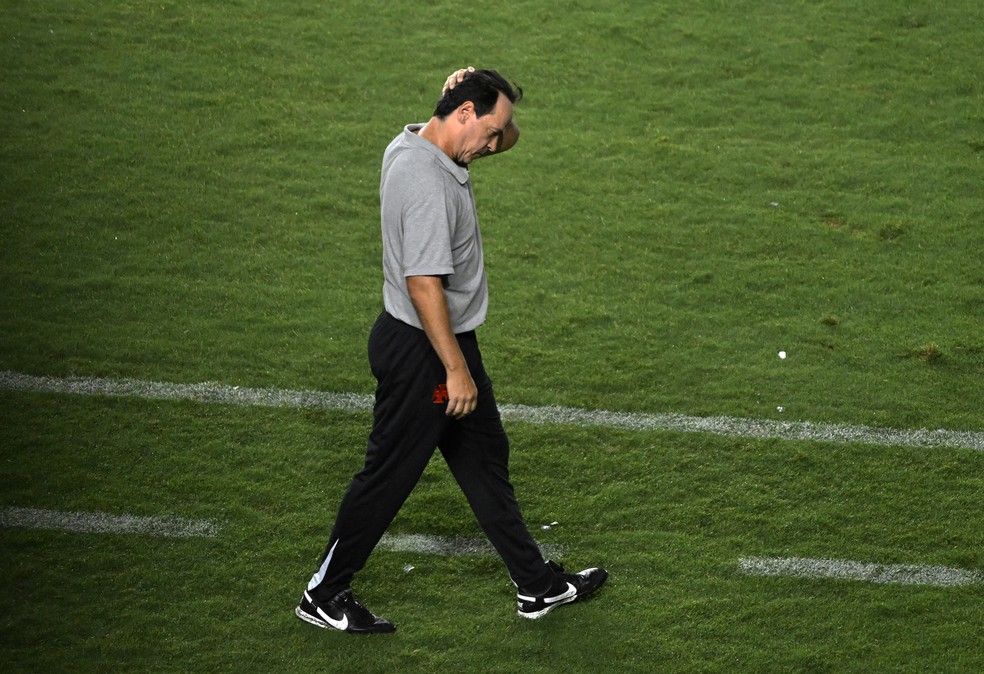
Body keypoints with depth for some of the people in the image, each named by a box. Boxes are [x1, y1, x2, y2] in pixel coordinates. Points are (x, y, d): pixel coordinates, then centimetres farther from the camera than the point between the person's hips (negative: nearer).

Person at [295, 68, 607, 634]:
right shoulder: (426, 181, -26)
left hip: (447, 338, 11)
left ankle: (538, 585, 29)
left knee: (487, 460, 17)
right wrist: (456, 369, -25)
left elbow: (511, 137, 18)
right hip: (420, 350, -11)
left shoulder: (416, 143, 4)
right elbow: (423, 284, -29)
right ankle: (325, 595, 19)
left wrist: (490, 96, -3)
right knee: (390, 474, 3)